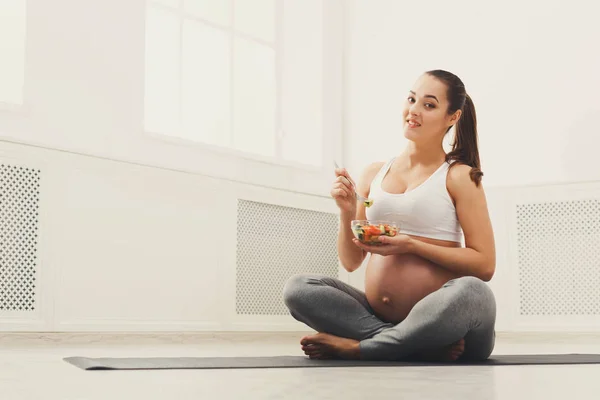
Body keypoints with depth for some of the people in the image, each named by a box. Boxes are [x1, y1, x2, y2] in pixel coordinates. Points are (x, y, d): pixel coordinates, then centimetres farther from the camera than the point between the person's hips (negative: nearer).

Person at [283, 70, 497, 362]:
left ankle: (356, 347, -18)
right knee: (297, 288, -15)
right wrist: (347, 213, -5)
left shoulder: (459, 176, 0)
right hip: (377, 314, 4)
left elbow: (484, 265, -7)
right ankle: (428, 348, -20)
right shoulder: (374, 173, 12)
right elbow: (350, 262, 13)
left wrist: (411, 245, -14)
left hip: (438, 319, -4)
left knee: (471, 291, -36)